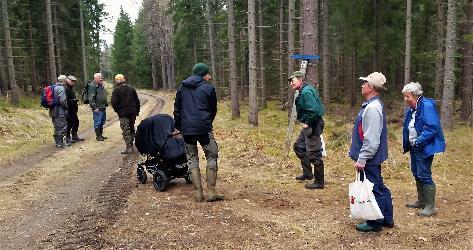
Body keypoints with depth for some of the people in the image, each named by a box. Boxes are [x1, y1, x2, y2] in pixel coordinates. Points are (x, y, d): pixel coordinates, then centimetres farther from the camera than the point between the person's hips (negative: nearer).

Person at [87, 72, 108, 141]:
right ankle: (98, 136, 7)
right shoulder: (92, 86, -14)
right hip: (97, 109, -9)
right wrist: (94, 107, -22)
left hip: (103, 108, 9)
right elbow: (91, 98, -20)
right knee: (97, 123, -1)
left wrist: (106, 104, 22)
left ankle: (101, 135, 26)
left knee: (102, 122, 16)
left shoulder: (101, 85, 16)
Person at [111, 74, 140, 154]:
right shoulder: (131, 88, 10)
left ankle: (129, 148, -7)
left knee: (126, 130, -3)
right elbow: (137, 101, 12)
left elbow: (114, 102, -12)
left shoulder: (116, 90, -6)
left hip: (123, 113, -5)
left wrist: (117, 110, 5)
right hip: (133, 112, 5)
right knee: (132, 129, 16)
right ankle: (131, 145, 21)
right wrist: (137, 111, 19)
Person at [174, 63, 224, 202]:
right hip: (204, 128, -4)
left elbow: (177, 108, 15)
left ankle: (198, 193, 8)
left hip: (186, 129, 4)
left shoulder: (182, 87, 13)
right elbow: (213, 110, 9)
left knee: (192, 159, 11)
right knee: (212, 157, 6)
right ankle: (211, 192, 2)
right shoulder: (208, 88, 1)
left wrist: (178, 126, 22)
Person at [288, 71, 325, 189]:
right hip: (308, 126, 12)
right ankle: (308, 173, 34)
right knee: (299, 146, 23)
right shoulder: (304, 90, 12)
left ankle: (319, 182, 6)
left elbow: (314, 110, -31)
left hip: (313, 126, -12)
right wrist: (306, 123, 13)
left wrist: (307, 123, -18)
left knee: (314, 155, -5)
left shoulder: (306, 92, -21)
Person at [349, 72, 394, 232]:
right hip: (373, 157, 11)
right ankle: (387, 219, 32)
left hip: (370, 158, -11)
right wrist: (361, 156, 22)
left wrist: (362, 159, -23)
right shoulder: (373, 105, 11)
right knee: (380, 188, 19)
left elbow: (371, 139, -26)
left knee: (374, 190, 3)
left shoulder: (372, 108, -23)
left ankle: (375, 224, 16)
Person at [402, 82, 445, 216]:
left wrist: (418, 141, -24)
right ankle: (421, 200, 32)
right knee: (416, 173, 17)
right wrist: (408, 142, 7)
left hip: (425, 148, -10)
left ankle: (430, 206, 3)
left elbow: (432, 127, -26)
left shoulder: (427, 106, -19)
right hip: (415, 147, 10)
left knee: (424, 175, -6)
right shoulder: (412, 108, 10)